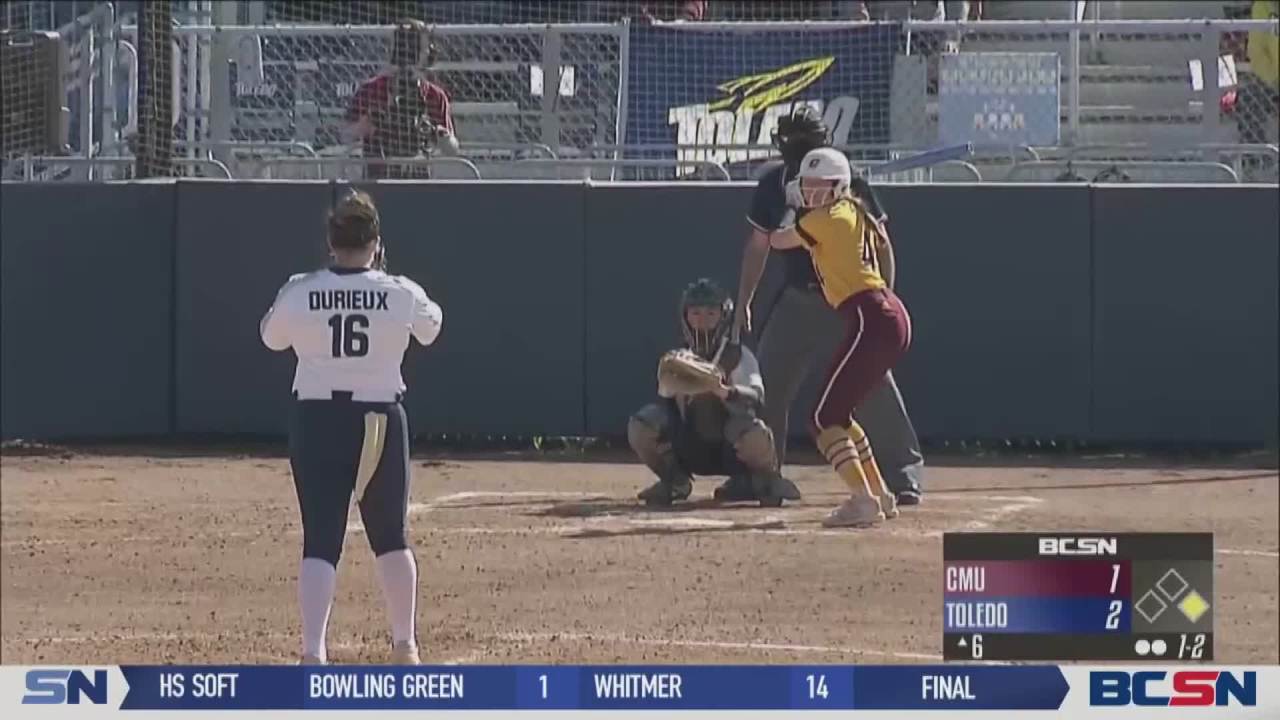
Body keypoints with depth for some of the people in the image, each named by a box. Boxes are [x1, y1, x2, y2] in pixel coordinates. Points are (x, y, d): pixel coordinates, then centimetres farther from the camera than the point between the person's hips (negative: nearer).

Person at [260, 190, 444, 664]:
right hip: (381, 422, 0)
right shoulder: (401, 294, -7)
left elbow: (272, 337, 12)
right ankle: (405, 645, 25)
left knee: (320, 541, -1)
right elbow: (429, 330, 16)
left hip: (317, 421, 0)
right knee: (390, 539, 18)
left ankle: (313, 652, -17)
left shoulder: (300, 292, -7)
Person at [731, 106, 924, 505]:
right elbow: (758, 246, 11)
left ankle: (905, 475, -4)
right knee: (768, 382, 4)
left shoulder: (850, 184, -13)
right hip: (799, 299, 4)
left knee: (875, 385, -10)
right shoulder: (774, 184, -1)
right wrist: (743, 304, 13)